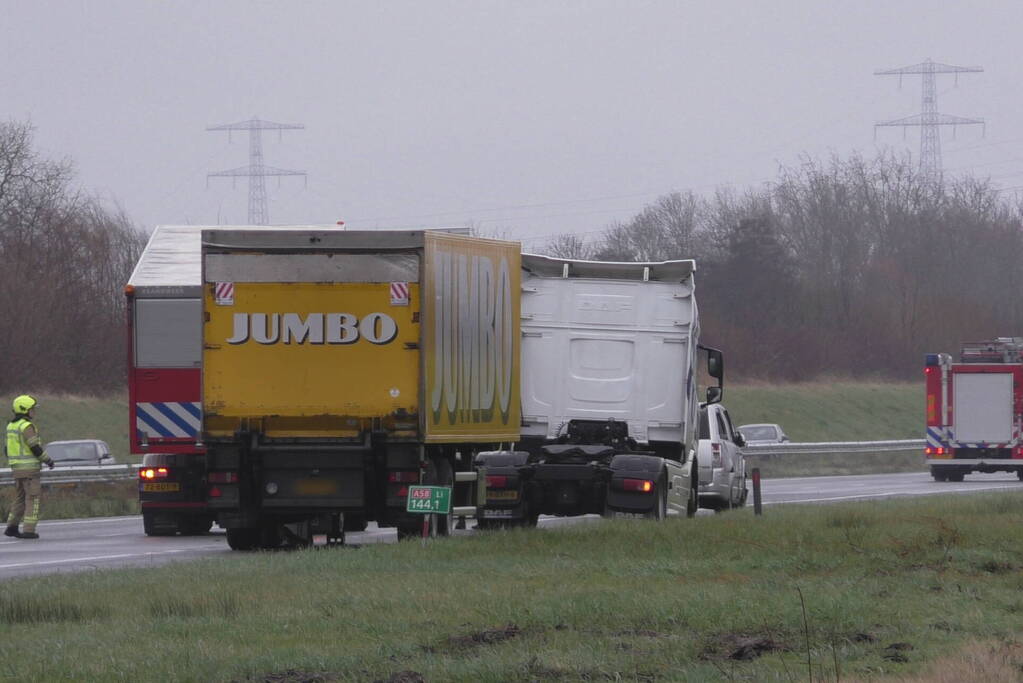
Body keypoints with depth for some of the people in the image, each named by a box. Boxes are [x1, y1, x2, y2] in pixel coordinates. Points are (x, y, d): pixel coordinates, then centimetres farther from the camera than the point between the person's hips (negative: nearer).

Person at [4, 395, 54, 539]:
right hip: (29, 468, -8)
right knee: (33, 498, -2)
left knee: (21, 498, 16)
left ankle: (12, 528, 13)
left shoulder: (12, 426, 12)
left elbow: (7, 448, 17)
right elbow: (35, 448, -19)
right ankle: (29, 530, -6)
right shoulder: (27, 426, -16)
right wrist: (48, 460, -7)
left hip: (17, 468, 8)